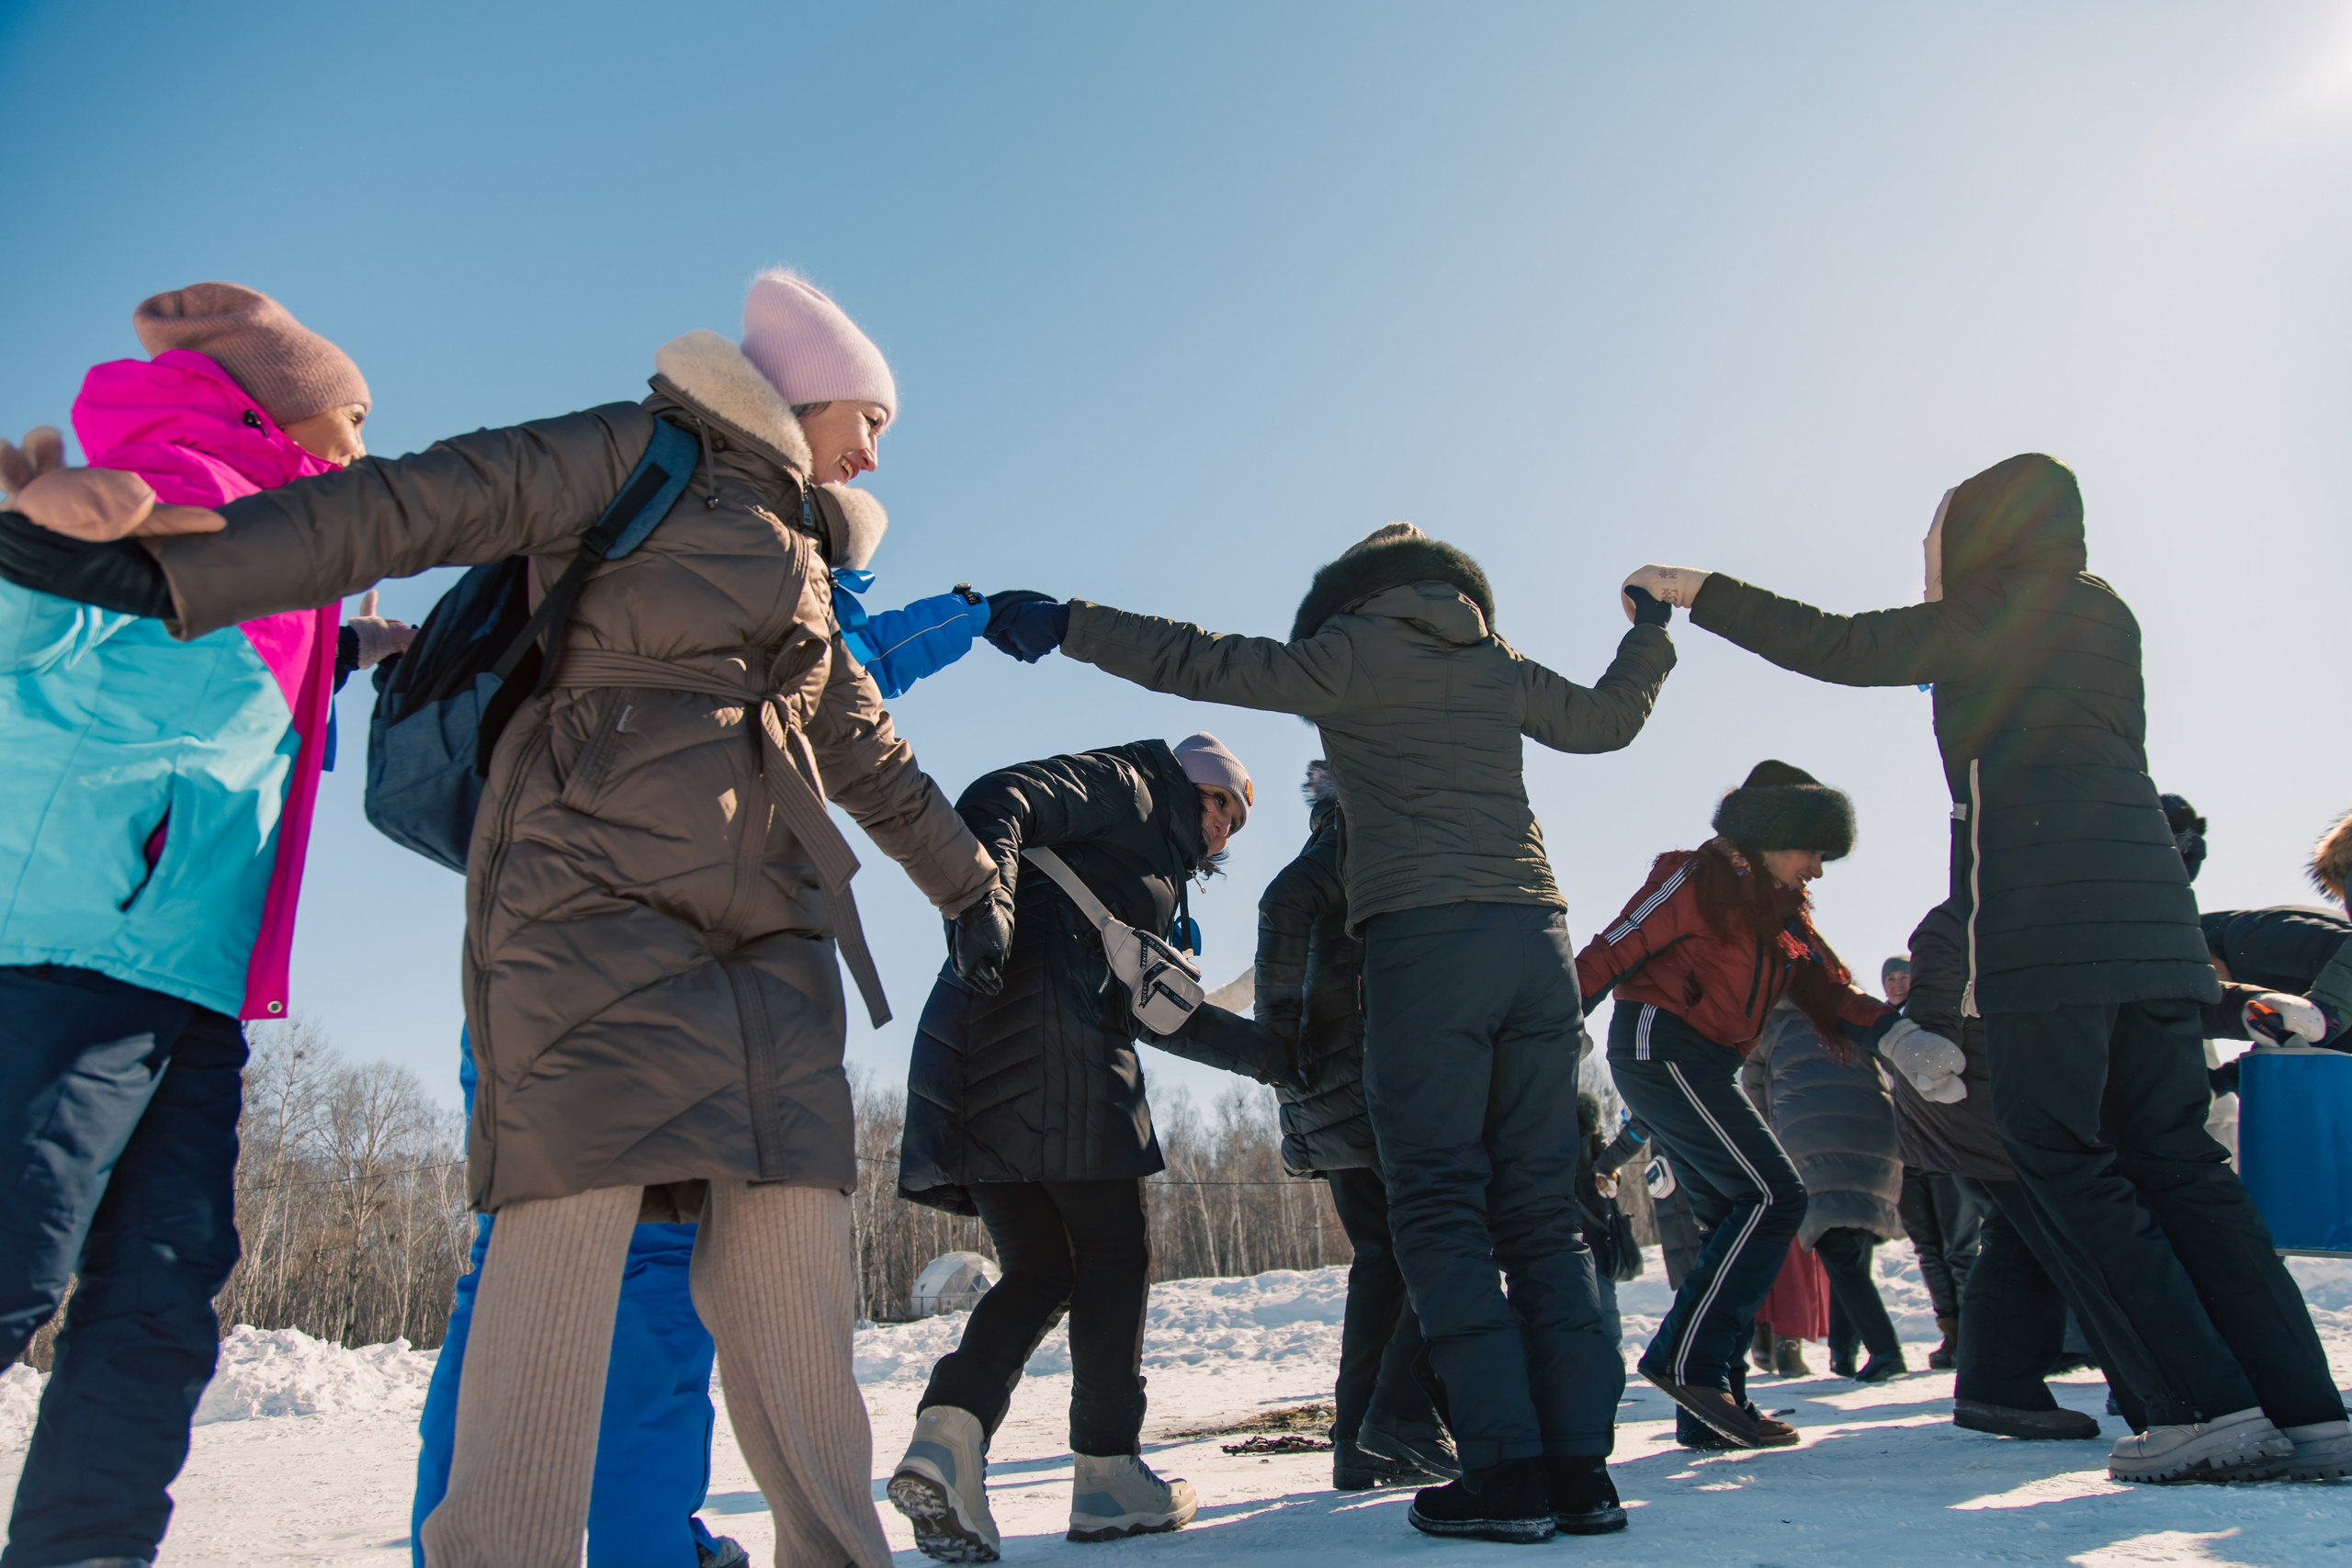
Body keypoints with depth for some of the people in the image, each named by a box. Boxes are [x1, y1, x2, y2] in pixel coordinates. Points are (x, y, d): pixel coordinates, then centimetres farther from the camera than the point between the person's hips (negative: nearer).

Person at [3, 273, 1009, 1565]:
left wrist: (967, 881, 46)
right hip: (600, 885, -6)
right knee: (578, 1203, -16)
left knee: (790, 1235, -3)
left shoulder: (797, 560, 30)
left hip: (764, 921, 7)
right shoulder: (639, 456, 8)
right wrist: (173, 572, -15)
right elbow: (425, 506, -3)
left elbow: (869, 753, 39)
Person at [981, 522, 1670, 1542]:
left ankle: (1508, 1468, -6)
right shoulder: (1499, 665, 20)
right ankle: (1580, 1465, 5)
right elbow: (1607, 718, 35)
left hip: (1423, 932, -6)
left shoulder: (1353, 652, 5)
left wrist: (1068, 626, 7)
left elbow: (1203, 664, 0)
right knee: (1540, 1208, 7)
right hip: (1536, 931, 6)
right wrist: (1653, 630, 53)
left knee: (1440, 1206, -3)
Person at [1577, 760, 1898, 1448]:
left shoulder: (1781, 912, 18)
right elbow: (1610, 955, -14)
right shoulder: (1697, 880, -8)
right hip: (1661, 1048, -10)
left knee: (1737, 1218, 7)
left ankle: (1712, 1404, 10)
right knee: (1772, 1194, -15)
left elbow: (1828, 993, 8)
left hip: (1702, 1067, 10)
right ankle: (1686, 1360, -14)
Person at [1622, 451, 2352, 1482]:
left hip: (2049, 923, -8)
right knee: (2172, 1157, 7)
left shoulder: (2000, 606, 1)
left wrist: (1700, 592, 4)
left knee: (2063, 1160, -3)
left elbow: (1840, 649, -4)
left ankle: (2205, 1406, -6)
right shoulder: (2101, 617, 23)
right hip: (2150, 917, 8)